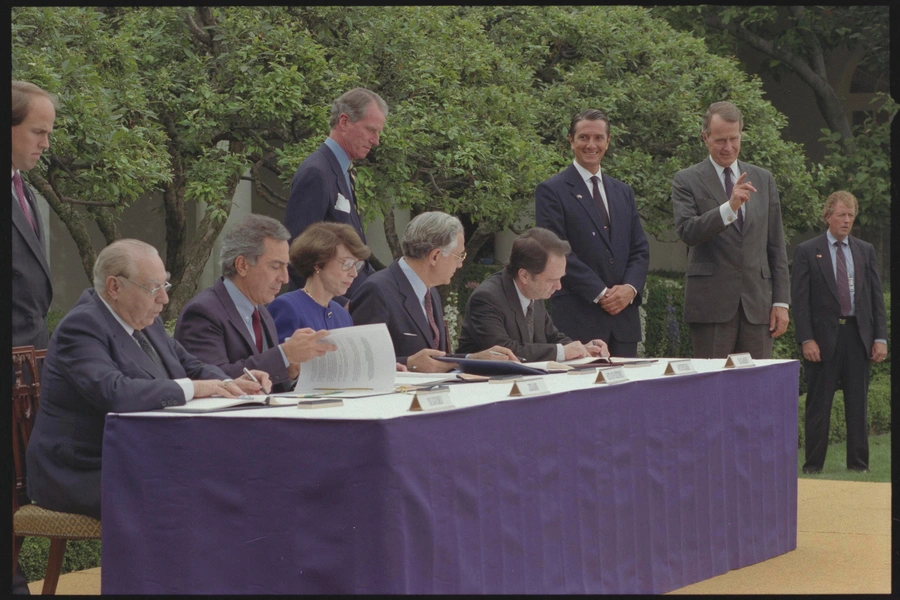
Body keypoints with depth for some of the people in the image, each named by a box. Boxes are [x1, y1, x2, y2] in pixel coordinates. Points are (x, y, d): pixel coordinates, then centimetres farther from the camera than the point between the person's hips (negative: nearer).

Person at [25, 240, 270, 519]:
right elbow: (113, 393, -30)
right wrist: (192, 387, -25)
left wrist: (232, 385, -4)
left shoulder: (147, 322, 13)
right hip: (87, 477, -9)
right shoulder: (81, 326, -15)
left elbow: (191, 366, 19)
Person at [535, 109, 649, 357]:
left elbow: (640, 249, 15)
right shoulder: (552, 191, 0)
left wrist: (630, 288, -5)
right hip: (577, 317, -5)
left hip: (624, 318, 5)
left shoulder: (623, 192, 19)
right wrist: (600, 293, -13)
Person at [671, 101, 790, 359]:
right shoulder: (687, 181, 3)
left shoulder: (763, 180, 14)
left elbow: (776, 245, 14)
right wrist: (729, 207, -26)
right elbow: (687, 232, -13)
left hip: (757, 303, 3)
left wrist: (781, 301, 7)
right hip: (711, 301, -3)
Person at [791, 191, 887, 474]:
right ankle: (814, 464, 6)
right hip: (823, 337, -3)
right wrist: (806, 339, -12)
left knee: (858, 403, 6)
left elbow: (876, 296, 11)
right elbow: (800, 299, -3)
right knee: (819, 405, 1)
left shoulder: (866, 251, 12)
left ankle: (858, 463, 12)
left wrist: (880, 337, 3)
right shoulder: (807, 251, 1)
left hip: (857, 335, 3)